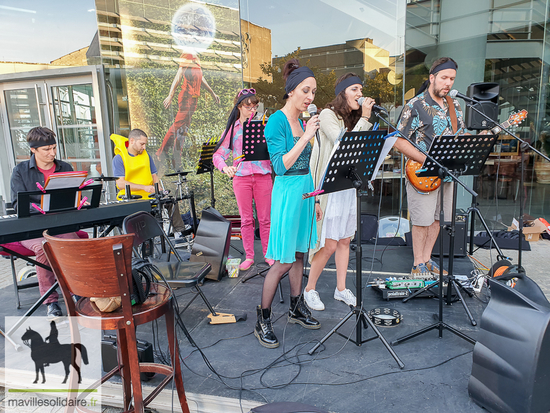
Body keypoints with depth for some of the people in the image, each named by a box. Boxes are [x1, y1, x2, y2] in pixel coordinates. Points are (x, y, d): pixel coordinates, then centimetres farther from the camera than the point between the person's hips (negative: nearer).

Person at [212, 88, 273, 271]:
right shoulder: (232, 129, 9)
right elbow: (218, 154, 4)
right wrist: (225, 167, -16)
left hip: (263, 175, 0)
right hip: (241, 176, 0)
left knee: (265, 218, 4)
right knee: (246, 219, 6)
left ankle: (268, 254, 18)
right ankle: (249, 256, 18)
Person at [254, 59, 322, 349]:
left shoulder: (302, 121, 11)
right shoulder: (276, 121, -13)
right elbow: (281, 166, -22)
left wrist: (313, 200, 17)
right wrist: (306, 137, -23)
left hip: (305, 191, 8)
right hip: (287, 192, -8)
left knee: (299, 254, 16)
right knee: (283, 262, -4)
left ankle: (296, 309, 31)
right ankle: (263, 320, 12)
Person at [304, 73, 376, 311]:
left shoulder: (354, 118, 14)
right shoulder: (328, 115, -9)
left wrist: (366, 118, 0)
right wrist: (364, 118, -15)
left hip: (350, 187, 8)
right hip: (330, 187, -8)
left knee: (345, 241, 14)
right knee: (329, 245, -4)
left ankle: (341, 289, 28)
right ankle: (310, 289, 15)